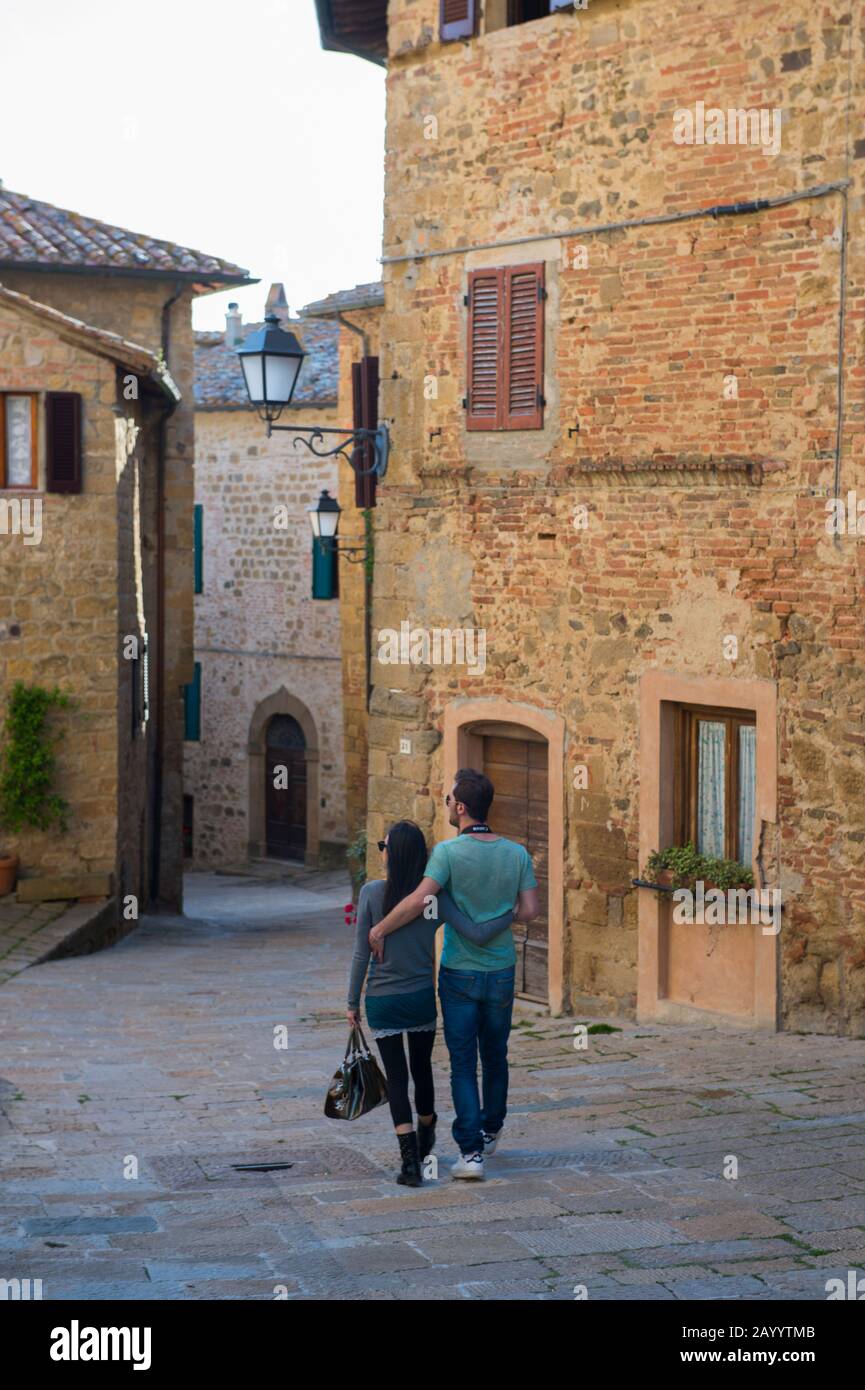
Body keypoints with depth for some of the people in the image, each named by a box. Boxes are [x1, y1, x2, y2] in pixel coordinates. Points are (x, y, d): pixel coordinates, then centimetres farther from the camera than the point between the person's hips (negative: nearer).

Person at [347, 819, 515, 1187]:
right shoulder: (436, 896, -8)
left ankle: (410, 1160, -5)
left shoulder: (372, 893, -13)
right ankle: (425, 1138, 44)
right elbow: (477, 934, -12)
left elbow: (362, 953, -10)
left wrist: (353, 1002, 0)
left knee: (396, 1077, 4)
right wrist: (512, 912, 4)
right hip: (422, 998, 3)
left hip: (382, 1001, -3)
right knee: (421, 1069, 21)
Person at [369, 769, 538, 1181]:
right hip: (502, 973, 4)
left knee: (463, 1062, 2)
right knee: (495, 1056, 20)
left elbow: (419, 899, -27)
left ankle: (470, 1150, -4)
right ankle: (491, 1131, 36)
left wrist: (380, 929, -15)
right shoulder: (517, 853, -3)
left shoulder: (449, 852, -16)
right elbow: (529, 910, -3)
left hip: (459, 973, -4)